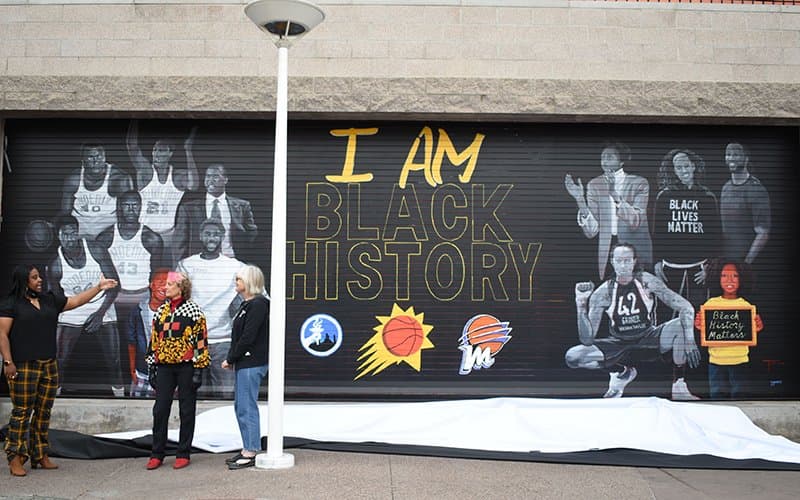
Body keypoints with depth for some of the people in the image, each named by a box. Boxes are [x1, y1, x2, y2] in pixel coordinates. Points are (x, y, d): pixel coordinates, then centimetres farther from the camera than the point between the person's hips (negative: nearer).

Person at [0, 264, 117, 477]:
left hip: (49, 366, 6)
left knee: (44, 412, 8)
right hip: (23, 367, -6)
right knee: (22, 412, -4)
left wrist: (99, 287, 14)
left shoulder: (50, 300, 14)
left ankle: (41, 456, 15)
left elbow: (75, 301, 20)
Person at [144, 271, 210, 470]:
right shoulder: (161, 311, 13)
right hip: (165, 366, 5)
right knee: (160, 410, 3)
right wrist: (151, 365, 13)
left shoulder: (193, 310, -4)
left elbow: (200, 339, -6)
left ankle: (183, 454, 13)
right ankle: (157, 454, 13)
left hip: (186, 366, -5)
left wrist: (199, 368, -10)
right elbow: (154, 338, 17)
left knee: (186, 411, 4)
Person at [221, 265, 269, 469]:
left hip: (251, 364, -10)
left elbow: (248, 337, -19)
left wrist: (231, 359, -11)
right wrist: (231, 359, 7)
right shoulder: (247, 304, 17)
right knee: (240, 406, 15)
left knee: (247, 407, -5)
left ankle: (251, 453, 2)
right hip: (244, 363, 10)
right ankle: (247, 449, 24)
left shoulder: (258, 305, -14)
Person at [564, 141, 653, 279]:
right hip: (607, 253, 2)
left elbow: (635, 222, -17)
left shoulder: (639, 183, -4)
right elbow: (591, 232, -5)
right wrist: (580, 199, -16)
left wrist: (615, 195, -27)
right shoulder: (594, 185, 2)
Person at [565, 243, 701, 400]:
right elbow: (587, 340, -21)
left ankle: (679, 388, -12)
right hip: (618, 344, 0)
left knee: (682, 325, -28)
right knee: (572, 356, -23)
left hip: (647, 339, 0)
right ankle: (623, 371, 5)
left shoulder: (646, 282, -16)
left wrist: (689, 340, -33)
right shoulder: (603, 292, -17)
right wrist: (581, 305, -33)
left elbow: (686, 308, -17)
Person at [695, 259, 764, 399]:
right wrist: (699, 327, -17)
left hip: (740, 362, 0)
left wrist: (757, 329, -13)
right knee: (717, 397, 2)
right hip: (716, 362, 0)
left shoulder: (746, 305, 2)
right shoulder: (710, 303, 1)